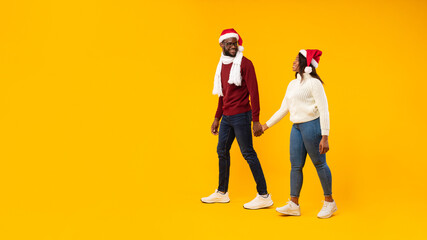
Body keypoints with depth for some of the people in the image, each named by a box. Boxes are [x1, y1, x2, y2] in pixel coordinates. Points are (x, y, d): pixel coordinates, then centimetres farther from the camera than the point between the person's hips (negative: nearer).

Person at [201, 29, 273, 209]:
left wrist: (256, 120, -17)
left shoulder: (244, 64, -8)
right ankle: (222, 193, 27)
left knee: (248, 154, -7)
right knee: (222, 151, 13)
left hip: (241, 116, -8)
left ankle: (264, 196, 0)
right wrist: (217, 118, 21)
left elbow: (253, 92, -12)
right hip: (226, 117, 8)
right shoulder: (222, 65, 15)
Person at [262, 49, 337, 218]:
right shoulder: (292, 84, 14)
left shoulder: (313, 83, -9)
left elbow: (324, 110, -12)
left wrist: (324, 137, -18)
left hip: (311, 125, -7)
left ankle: (329, 202, 15)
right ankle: (294, 205, 12)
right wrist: (267, 125, 21)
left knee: (319, 163, 1)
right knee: (295, 165, 6)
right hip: (296, 127, 8)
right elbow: (283, 109, 20)